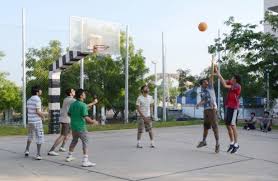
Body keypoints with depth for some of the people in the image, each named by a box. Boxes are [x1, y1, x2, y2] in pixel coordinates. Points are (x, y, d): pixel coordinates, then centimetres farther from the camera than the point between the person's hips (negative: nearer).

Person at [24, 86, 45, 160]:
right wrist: (43, 117, -2)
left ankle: (27, 150, 25)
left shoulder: (29, 100, 9)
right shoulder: (37, 99, -16)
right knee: (40, 138, 1)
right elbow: (38, 111, -21)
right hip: (37, 121, -7)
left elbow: (28, 112, 14)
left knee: (30, 136, 27)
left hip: (30, 121, 7)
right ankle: (38, 154, -4)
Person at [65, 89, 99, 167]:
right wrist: (93, 122, -8)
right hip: (81, 127, -8)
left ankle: (69, 156, 36)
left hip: (73, 126, 8)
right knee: (85, 143, -3)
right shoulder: (83, 105, -18)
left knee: (74, 141, 25)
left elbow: (69, 114, 17)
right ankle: (85, 161, -8)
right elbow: (86, 117, -22)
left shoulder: (72, 104, 6)